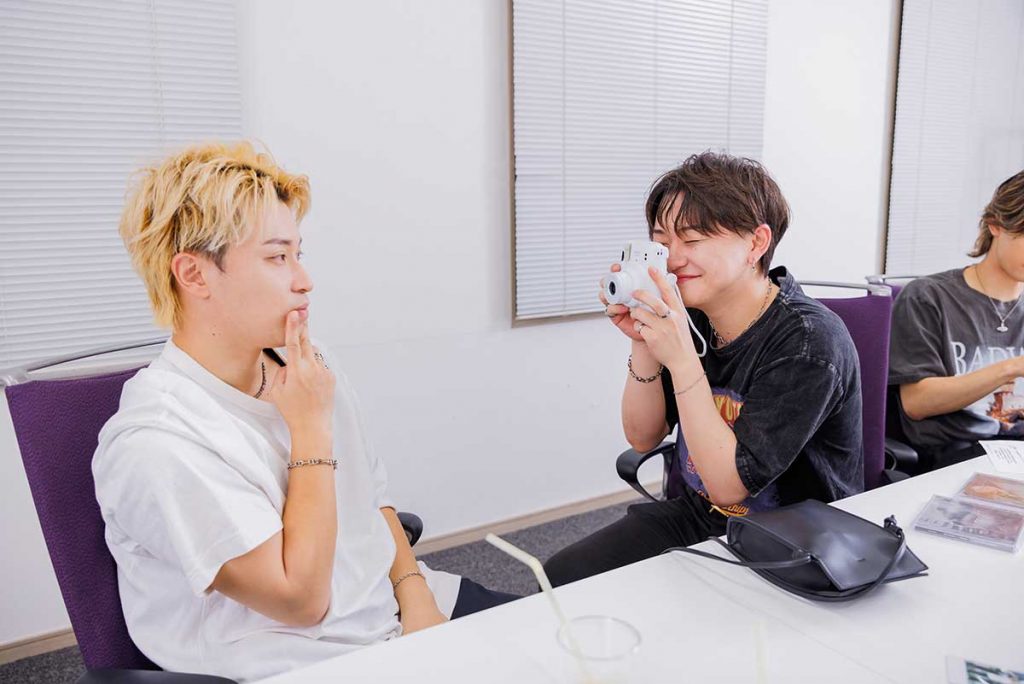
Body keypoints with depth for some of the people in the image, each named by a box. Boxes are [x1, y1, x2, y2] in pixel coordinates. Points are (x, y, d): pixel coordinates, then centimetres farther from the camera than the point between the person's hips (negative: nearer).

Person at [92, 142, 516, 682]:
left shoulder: (310, 369, 2)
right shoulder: (154, 441, -20)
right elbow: (302, 599, -20)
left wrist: (414, 589, -5)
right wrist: (312, 427, -18)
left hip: (408, 601, 7)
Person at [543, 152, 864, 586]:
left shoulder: (809, 342, -23)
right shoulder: (693, 316, -7)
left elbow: (728, 485, -25)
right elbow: (642, 437, 0)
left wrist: (682, 359, -31)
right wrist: (643, 345, -16)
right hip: (697, 516, 6)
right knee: (561, 577, -8)